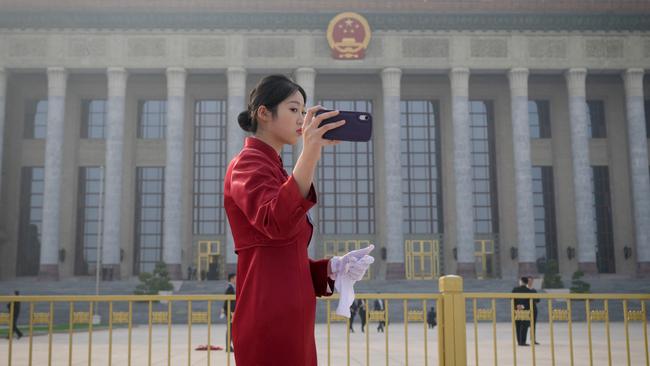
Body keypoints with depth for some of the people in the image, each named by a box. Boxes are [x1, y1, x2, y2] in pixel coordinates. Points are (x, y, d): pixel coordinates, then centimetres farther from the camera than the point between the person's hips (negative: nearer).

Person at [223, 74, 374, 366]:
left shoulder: (273, 167, 19)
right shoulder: (248, 163, -8)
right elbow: (276, 222, -30)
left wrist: (332, 269, 2)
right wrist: (310, 152, -40)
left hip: (289, 320, 9)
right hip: (269, 323, -9)